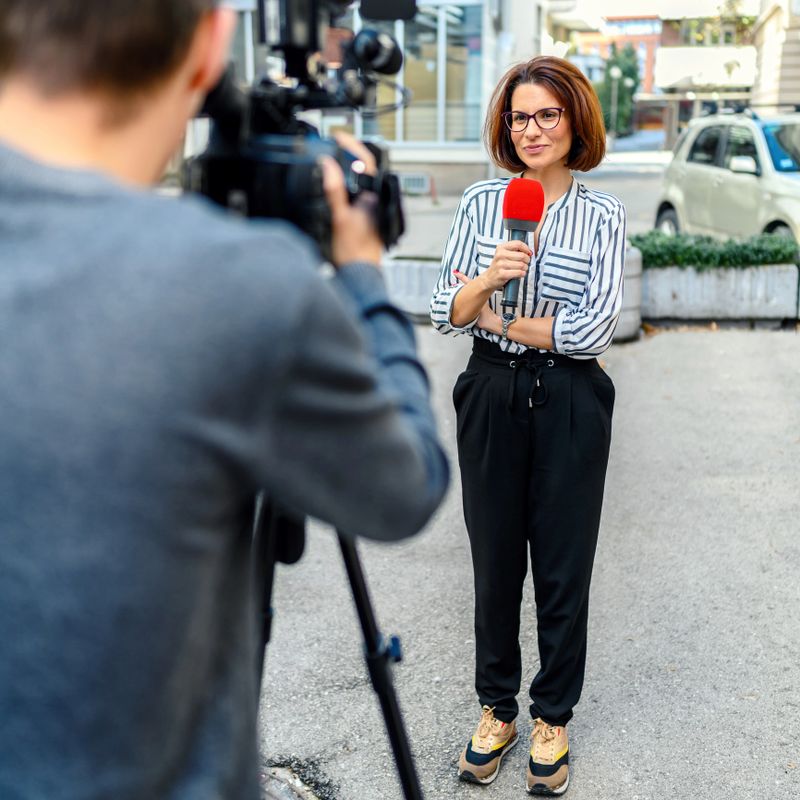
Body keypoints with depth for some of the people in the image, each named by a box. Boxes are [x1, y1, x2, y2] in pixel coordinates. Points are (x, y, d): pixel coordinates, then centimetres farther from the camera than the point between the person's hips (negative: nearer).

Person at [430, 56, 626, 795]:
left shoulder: (603, 215, -4)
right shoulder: (482, 202, 2)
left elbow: (597, 328, -14)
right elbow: (445, 313, -3)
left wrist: (495, 318, -10)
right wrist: (490, 277, -22)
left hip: (570, 401, -2)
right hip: (491, 396, 2)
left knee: (564, 567, 9)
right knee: (495, 561, 12)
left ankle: (552, 719, 28)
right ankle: (497, 710, 30)